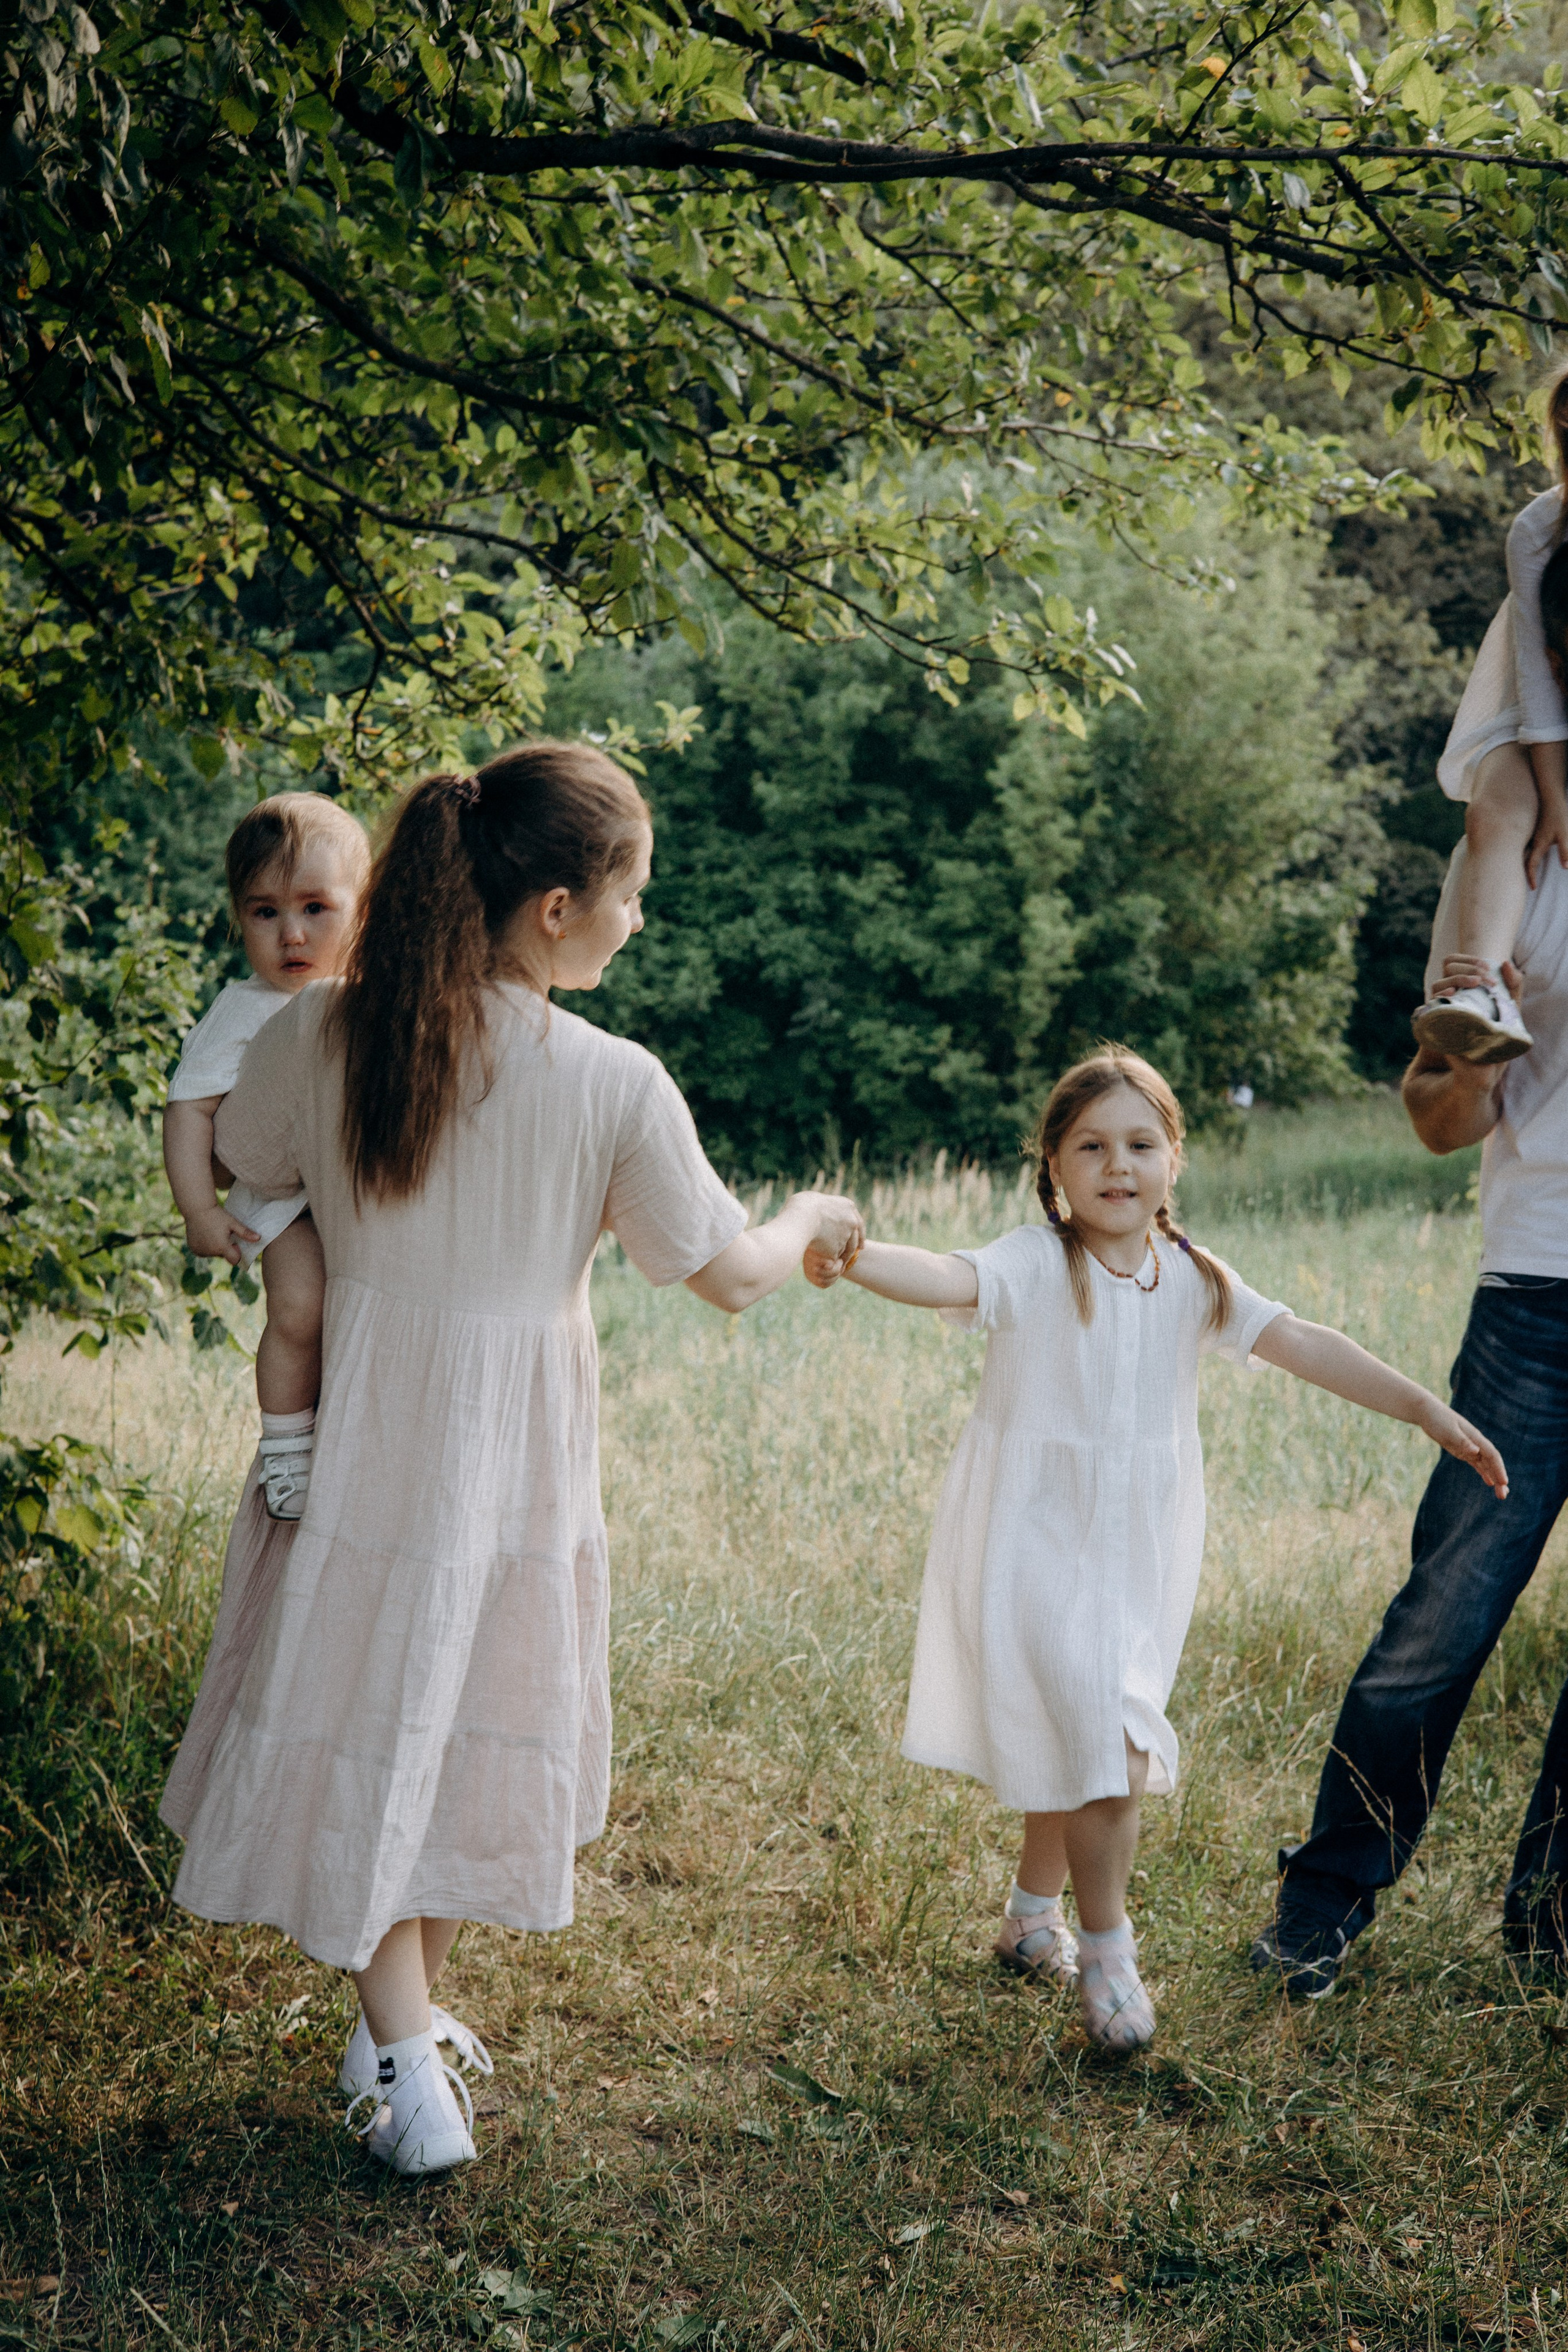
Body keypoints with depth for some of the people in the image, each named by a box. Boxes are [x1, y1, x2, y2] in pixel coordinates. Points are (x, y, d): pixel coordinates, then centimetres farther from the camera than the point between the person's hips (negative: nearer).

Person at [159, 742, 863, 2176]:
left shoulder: (318, 1033, -12)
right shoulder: (615, 1085, -18)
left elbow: (248, 1193, 7)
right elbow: (729, 1275, -7)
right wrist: (814, 1220, 14)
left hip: (360, 1436, 2)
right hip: (513, 1452, -1)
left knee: (367, 1726, 13)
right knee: (470, 1726, 17)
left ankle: (407, 2073, 13)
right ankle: (402, 2025, 33)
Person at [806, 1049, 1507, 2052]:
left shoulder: (1194, 1280, 2)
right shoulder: (1036, 1265, -13)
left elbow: (1304, 1344, 0)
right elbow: (952, 1278, -31)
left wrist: (1429, 1410, -3)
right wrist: (858, 1259, -52)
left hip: (1137, 1552, 5)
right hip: (1039, 1545, -5)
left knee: (1078, 1739, 16)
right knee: (1102, 1744, -10)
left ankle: (1033, 1915, 38)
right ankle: (1104, 1950, 9)